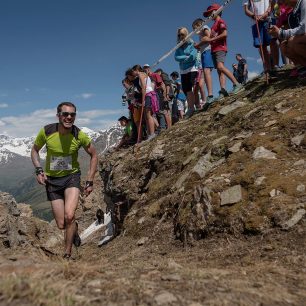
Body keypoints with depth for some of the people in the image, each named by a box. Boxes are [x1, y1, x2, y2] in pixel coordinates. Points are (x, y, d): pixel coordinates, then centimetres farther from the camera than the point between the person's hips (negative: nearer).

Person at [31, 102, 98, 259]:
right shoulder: (46, 131, -14)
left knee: (69, 216, -24)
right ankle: (74, 229, 41)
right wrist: (39, 170, -10)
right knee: (62, 225, 2)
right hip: (52, 180, 2)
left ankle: (67, 255, -2)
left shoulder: (79, 135, -16)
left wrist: (90, 181, -3)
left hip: (72, 176, -1)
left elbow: (93, 155, 0)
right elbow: (35, 150, 6)